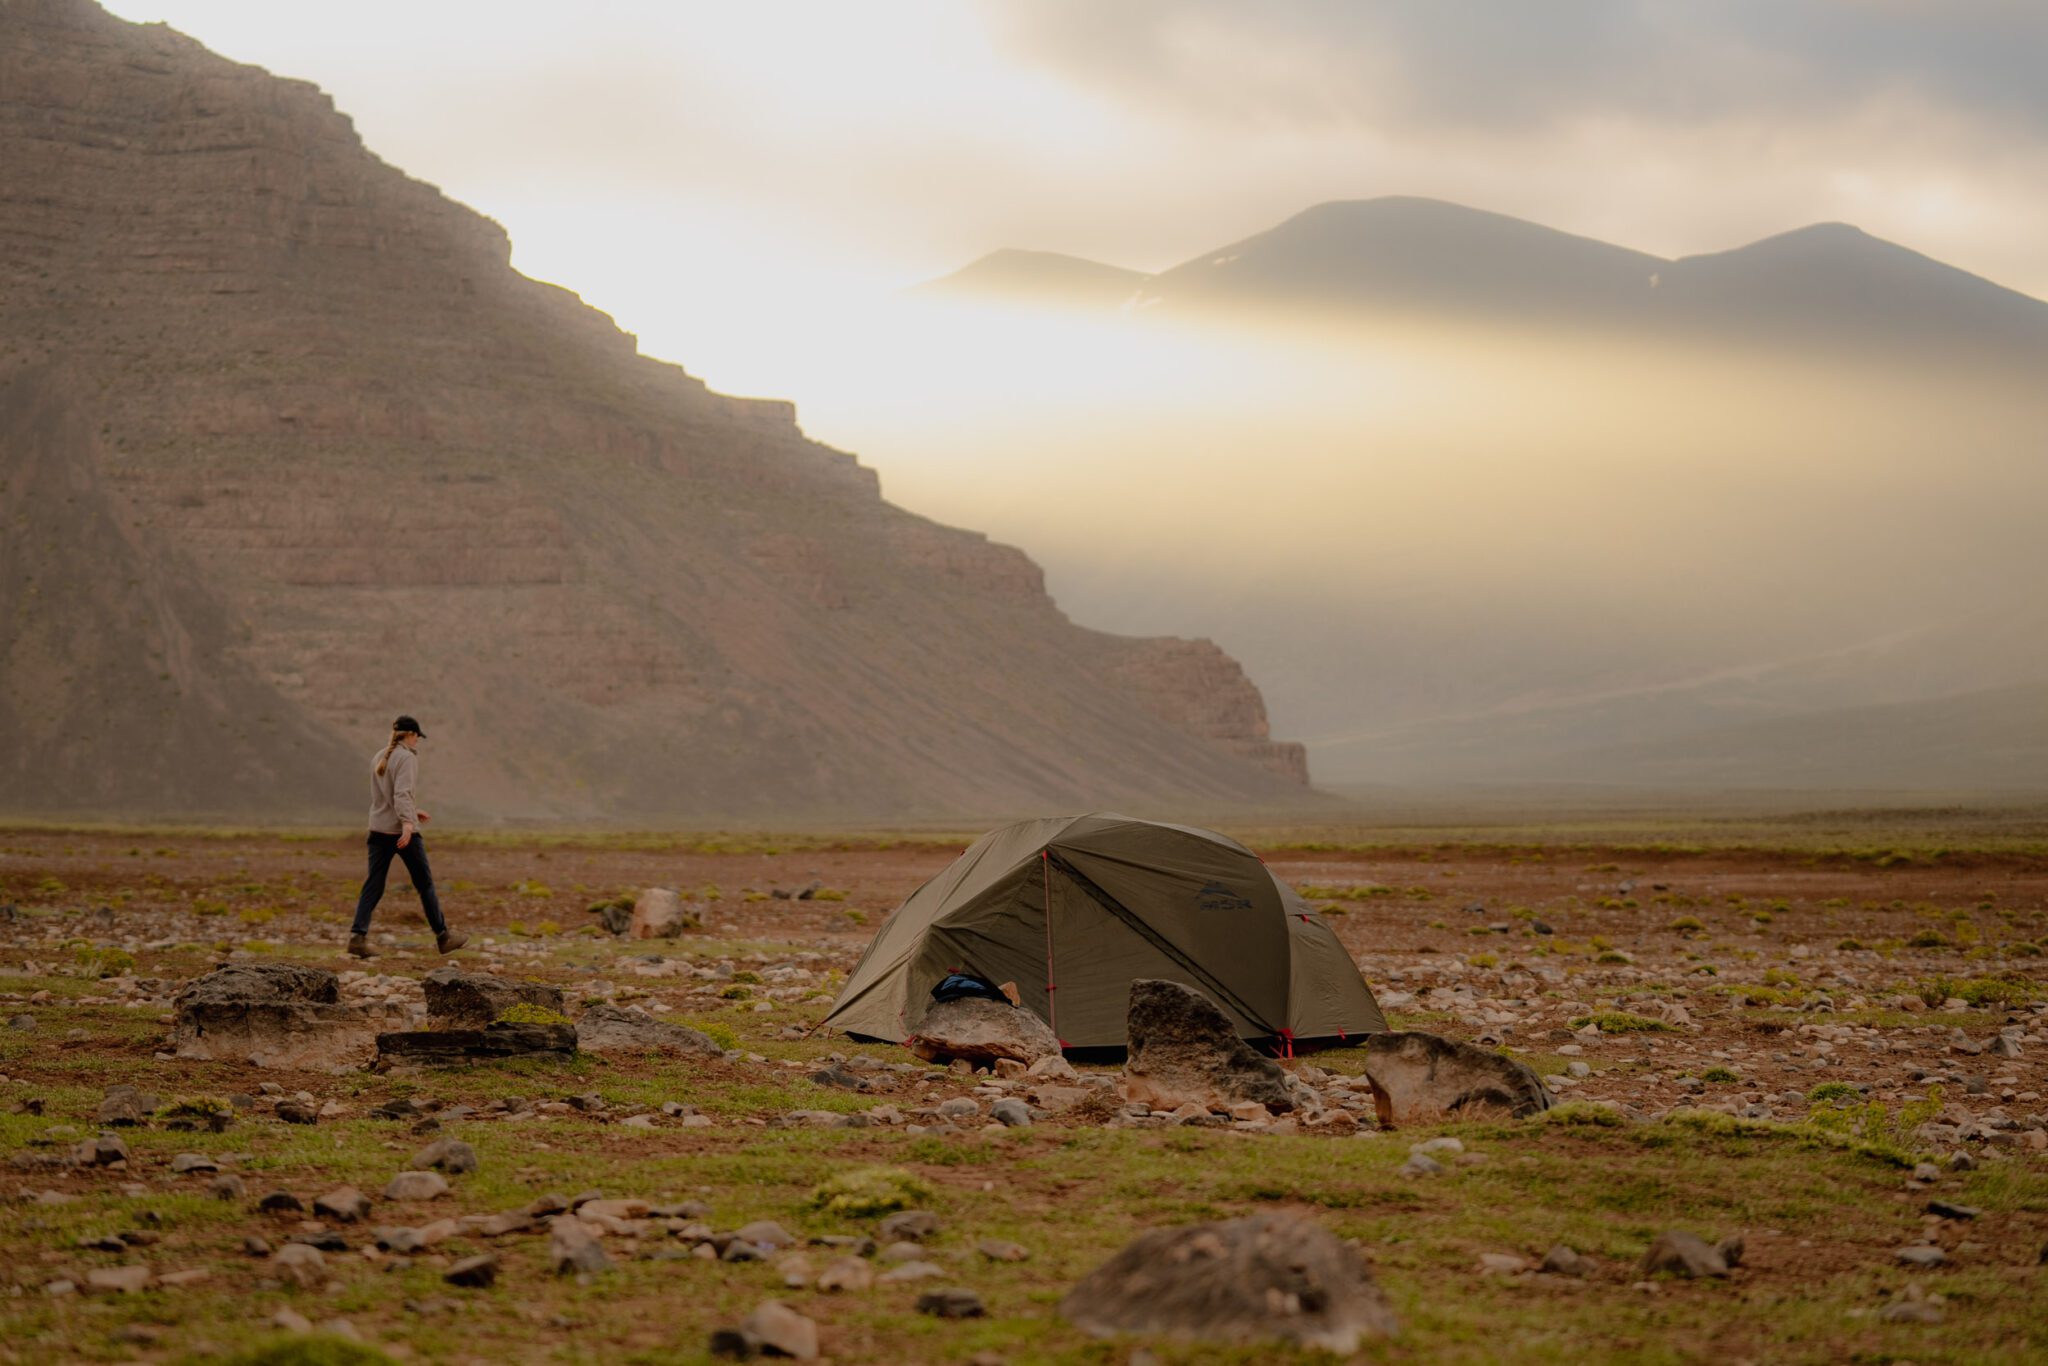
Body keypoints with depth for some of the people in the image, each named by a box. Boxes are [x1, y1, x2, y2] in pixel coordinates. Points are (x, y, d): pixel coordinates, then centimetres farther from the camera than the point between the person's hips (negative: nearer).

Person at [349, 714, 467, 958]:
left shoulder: (380, 758, 14)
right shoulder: (406, 757, -10)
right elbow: (402, 793, -23)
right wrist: (407, 822, -33)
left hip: (378, 828, 7)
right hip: (401, 829, -7)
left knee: (373, 885, 3)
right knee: (424, 883, 6)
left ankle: (358, 936, -12)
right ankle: (443, 937, 15)